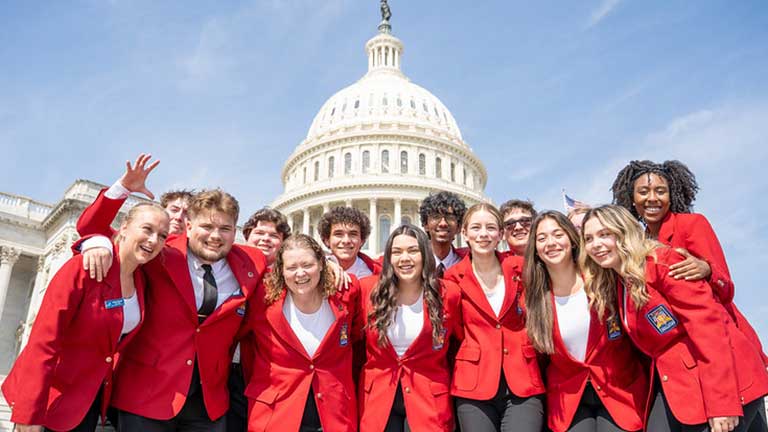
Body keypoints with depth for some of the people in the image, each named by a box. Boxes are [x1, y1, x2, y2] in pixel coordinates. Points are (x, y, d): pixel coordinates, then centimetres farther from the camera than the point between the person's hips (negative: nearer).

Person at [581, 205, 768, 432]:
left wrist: (721, 401, -21)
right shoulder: (614, 287, 12)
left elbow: (708, 324, -17)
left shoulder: (663, 262, -10)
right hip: (671, 386, 7)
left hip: (720, 379, -7)